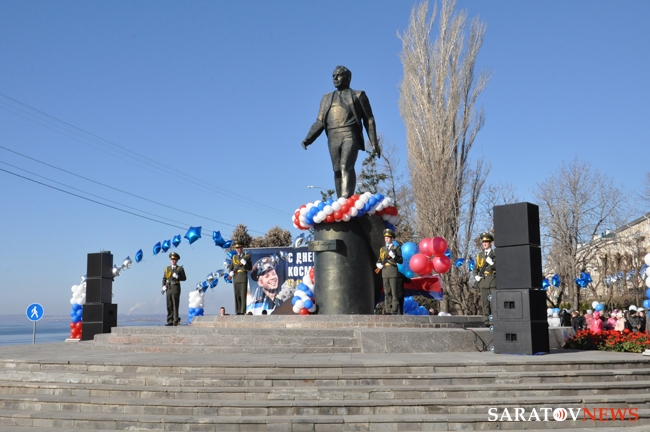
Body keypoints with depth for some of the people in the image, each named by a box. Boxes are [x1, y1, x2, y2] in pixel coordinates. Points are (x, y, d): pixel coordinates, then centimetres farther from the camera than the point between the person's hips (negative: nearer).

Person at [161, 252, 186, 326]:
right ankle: (170, 321, 7)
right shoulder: (167, 268, 16)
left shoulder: (180, 268, 4)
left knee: (175, 305, -6)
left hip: (176, 288, -4)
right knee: (169, 306, 4)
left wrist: (177, 277, -14)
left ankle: (175, 321, -3)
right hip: (168, 288, 4)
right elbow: (164, 278, 13)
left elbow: (184, 278, 2)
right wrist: (164, 286, -1)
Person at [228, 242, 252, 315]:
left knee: (243, 296, -6)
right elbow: (230, 268, 14)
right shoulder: (234, 257, 14)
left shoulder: (247, 256, 2)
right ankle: (238, 312, 5)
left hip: (243, 279, -3)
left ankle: (243, 312, -6)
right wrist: (231, 272, -8)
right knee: (237, 296, 2)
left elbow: (250, 268, -3)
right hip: (236, 279, 4)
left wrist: (244, 263, -21)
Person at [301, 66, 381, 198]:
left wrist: (374, 143, 0)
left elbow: (369, 120, 9)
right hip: (333, 138, 4)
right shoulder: (327, 98, 24)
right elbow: (320, 122, 17)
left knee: (346, 166, -22)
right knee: (337, 171, 0)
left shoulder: (358, 96, 13)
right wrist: (308, 139, 0)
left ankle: (347, 199, -33)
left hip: (350, 136, -4)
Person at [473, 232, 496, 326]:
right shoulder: (480, 255, 18)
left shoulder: (495, 254, 6)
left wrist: (492, 263, -17)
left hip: (493, 280, -4)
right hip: (483, 281, 4)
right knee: (484, 302, 0)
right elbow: (476, 268, 22)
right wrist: (476, 276, 3)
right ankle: (487, 320, 2)